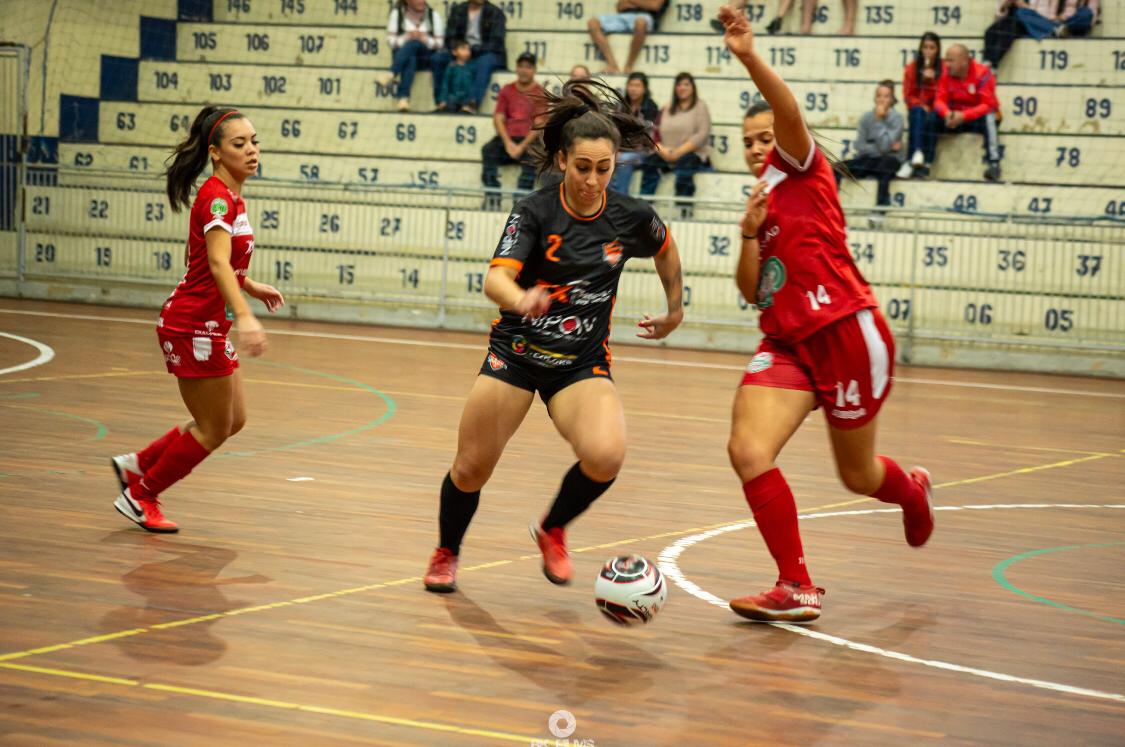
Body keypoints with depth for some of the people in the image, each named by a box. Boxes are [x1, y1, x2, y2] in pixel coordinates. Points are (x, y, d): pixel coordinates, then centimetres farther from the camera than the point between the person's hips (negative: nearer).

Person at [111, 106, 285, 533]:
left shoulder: (230, 196, 10)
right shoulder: (216, 197, -19)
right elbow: (218, 262, -34)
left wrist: (251, 287, 28)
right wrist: (244, 317, -46)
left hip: (208, 326, 10)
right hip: (194, 325, -10)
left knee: (233, 421, 16)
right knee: (213, 429, 1)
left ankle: (136, 466, 25)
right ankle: (140, 496, 16)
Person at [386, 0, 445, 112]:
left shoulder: (433, 15, 8)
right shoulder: (396, 14, 6)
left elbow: (439, 43, 4)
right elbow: (391, 40, -1)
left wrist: (426, 40, -17)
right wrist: (406, 38, -21)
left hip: (426, 58, 1)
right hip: (402, 55, -1)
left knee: (414, 44, -33)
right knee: (410, 60, -37)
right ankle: (403, 98, -51)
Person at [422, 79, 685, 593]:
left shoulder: (631, 217, -5)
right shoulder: (536, 212, -12)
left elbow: (666, 250, 19)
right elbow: (495, 279, -26)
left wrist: (675, 311, 26)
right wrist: (519, 298, -47)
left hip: (584, 364, 1)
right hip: (516, 353, -1)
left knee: (605, 456, -26)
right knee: (470, 470, 0)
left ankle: (552, 531, 5)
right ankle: (446, 554, 32)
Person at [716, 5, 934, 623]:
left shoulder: (803, 171, 0)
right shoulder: (763, 200, 19)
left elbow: (790, 113, -22)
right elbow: (751, 291, 14)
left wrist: (750, 57, -39)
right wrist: (750, 233, -3)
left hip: (847, 334, -6)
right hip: (787, 344, 6)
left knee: (857, 475, 10)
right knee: (747, 449, -17)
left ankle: (914, 491, 48)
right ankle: (797, 588, -10)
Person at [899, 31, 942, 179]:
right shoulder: (912, 68, 7)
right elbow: (908, 94, 7)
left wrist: (932, 79, -16)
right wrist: (920, 105, -12)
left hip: (935, 111, -1)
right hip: (917, 108, 1)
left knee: (930, 119, -36)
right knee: (918, 115, -35)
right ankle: (917, 155, -51)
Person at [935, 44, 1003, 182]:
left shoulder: (982, 73, -19)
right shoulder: (946, 74, -6)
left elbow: (988, 105, -24)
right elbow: (939, 100, -8)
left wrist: (964, 116, -36)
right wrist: (946, 113, -32)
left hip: (978, 117, -4)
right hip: (955, 117, 4)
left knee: (989, 118, -36)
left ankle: (994, 163, -41)